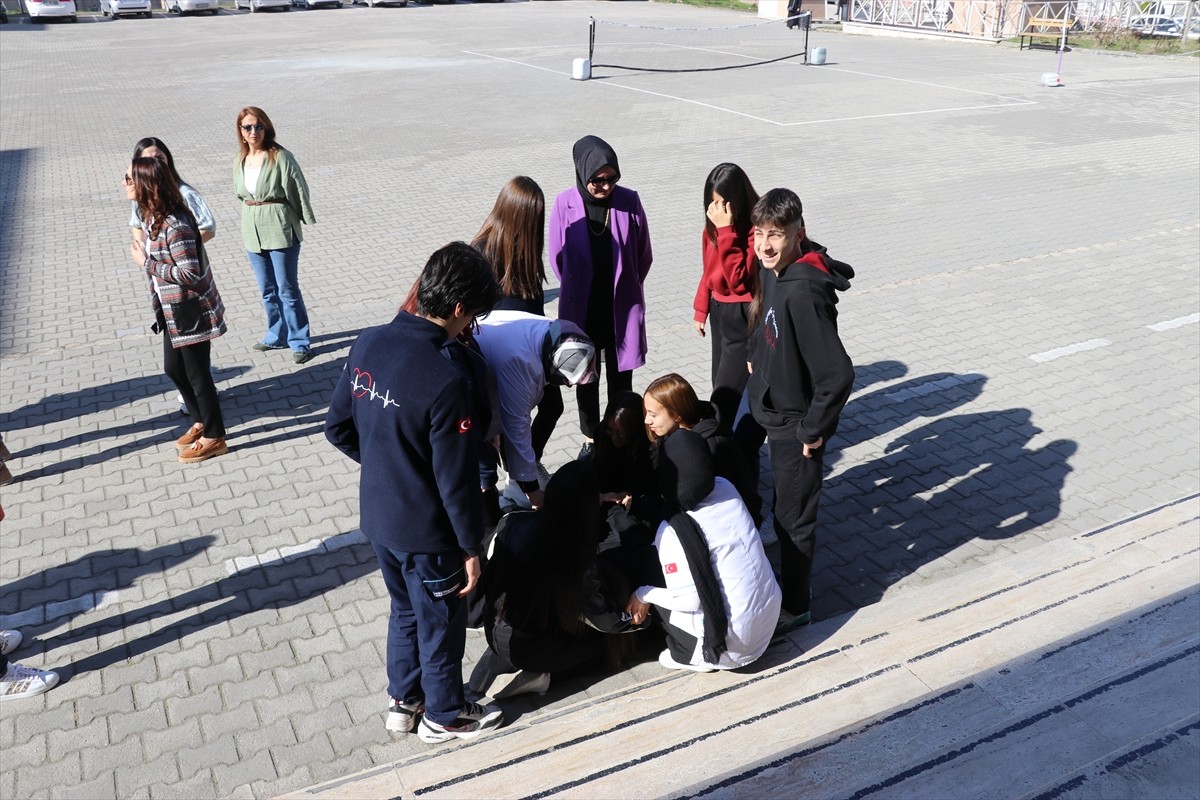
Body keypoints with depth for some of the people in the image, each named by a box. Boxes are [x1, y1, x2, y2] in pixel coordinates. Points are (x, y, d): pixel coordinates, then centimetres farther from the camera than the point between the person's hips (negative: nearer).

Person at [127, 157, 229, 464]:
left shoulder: (175, 224, -25)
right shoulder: (153, 215, 4)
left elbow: (189, 274, -26)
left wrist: (147, 263, -19)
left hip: (191, 311, -10)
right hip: (173, 311, 10)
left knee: (197, 374, 4)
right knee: (174, 369, 21)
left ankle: (214, 437, 20)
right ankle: (200, 422, 39)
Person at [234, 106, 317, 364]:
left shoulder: (280, 157, -12)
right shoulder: (240, 161, 6)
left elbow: (298, 189, -10)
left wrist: (308, 220, -8)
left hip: (281, 231, -6)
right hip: (253, 231, 6)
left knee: (287, 289, -1)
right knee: (267, 290, 16)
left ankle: (300, 342, 9)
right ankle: (277, 336, 31)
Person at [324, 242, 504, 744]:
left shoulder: (368, 343, -7)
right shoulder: (445, 381, -29)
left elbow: (338, 428, 4)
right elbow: (456, 478, -23)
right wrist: (471, 546, -10)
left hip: (376, 515, 7)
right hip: (425, 531, -7)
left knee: (405, 610, 27)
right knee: (441, 623, 16)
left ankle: (404, 700, 45)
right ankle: (445, 716, 36)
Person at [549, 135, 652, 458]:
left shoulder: (629, 201, -11)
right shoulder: (565, 203, -11)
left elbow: (643, 255, 1)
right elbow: (557, 257, 1)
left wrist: (624, 287, 7)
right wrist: (578, 290, 7)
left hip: (622, 308, 0)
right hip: (581, 310, 1)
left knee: (620, 377, 12)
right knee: (586, 377, 16)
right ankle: (590, 440, 33)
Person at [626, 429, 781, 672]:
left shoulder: (673, 531, -23)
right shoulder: (725, 487, -4)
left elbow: (689, 600, -18)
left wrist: (642, 595, -2)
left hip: (735, 641, -6)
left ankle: (694, 654, 16)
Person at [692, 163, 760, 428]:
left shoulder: (755, 227, -20)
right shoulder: (714, 223, 4)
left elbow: (739, 280, -27)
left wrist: (726, 231, -28)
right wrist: (701, 308, 16)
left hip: (745, 317, -8)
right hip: (720, 310, 8)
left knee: (725, 393, -5)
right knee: (722, 388, 15)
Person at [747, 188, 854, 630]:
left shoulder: (803, 292, -31)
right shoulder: (775, 271, -3)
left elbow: (837, 373, -31)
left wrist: (813, 429, -21)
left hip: (797, 426, -9)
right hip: (777, 415, 9)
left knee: (792, 518, 8)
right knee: (786, 512, 25)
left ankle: (795, 608, 27)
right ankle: (790, 586, 46)